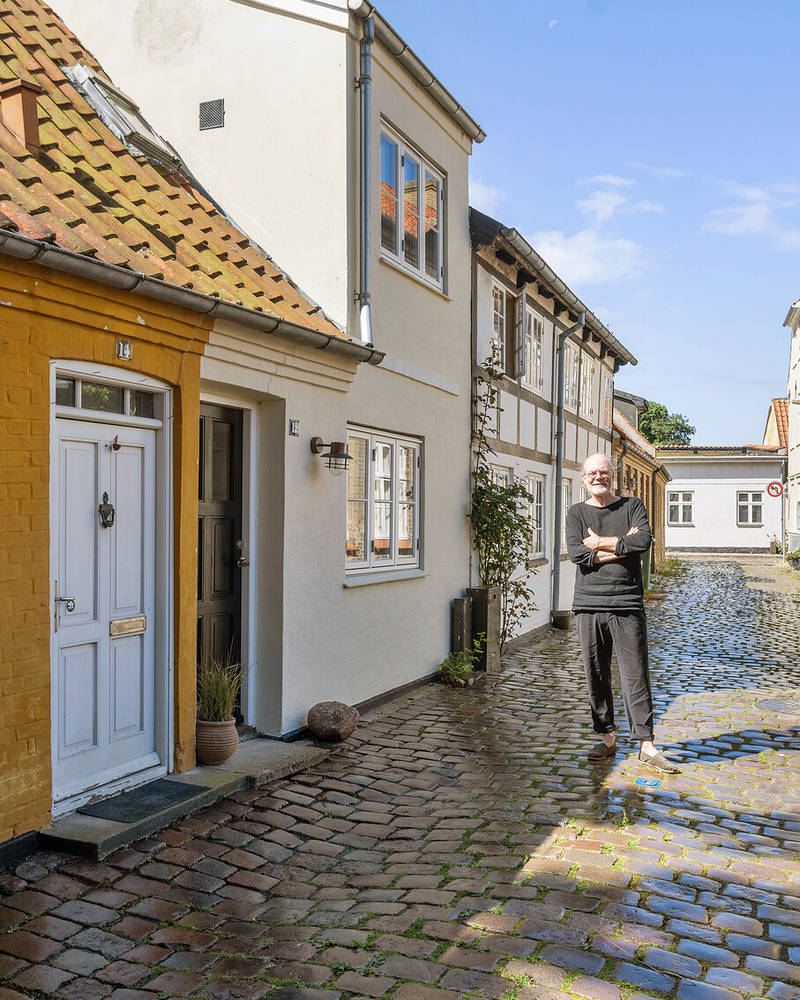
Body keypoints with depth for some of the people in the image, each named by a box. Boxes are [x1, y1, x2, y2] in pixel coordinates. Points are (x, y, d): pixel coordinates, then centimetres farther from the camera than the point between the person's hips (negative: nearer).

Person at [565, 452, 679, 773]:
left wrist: (600, 543, -7)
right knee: (596, 677, 6)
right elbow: (576, 553, -7)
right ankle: (606, 738, 19)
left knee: (636, 677, -2)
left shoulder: (632, 506, 9)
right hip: (589, 605, 1)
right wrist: (621, 546, -8)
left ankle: (646, 744, 4)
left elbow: (644, 541, -11)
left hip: (627, 604, -1)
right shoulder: (577, 513, 10)